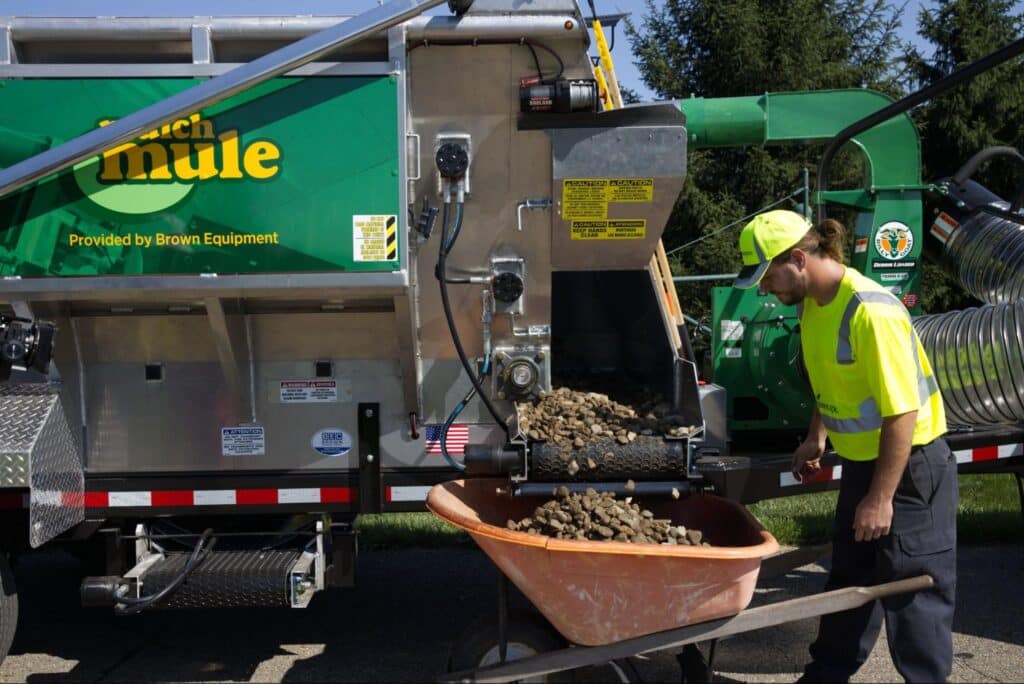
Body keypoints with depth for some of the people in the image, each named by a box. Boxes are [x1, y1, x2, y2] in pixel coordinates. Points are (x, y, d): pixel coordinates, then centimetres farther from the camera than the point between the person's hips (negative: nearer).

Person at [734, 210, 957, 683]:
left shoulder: (871, 312, -27)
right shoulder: (812, 302, 0)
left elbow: (902, 413, -26)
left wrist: (881, 498, -22)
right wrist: (816, 438, 11)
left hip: (910, 465, -9)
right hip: (861, 460, 9)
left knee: (913, 590, 3)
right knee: (849, 579, 20)